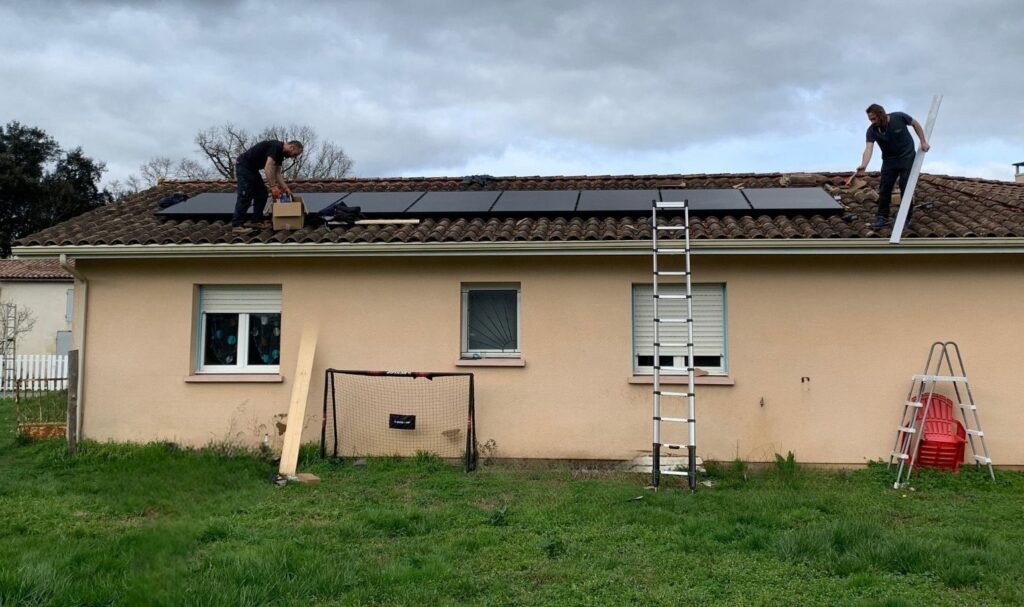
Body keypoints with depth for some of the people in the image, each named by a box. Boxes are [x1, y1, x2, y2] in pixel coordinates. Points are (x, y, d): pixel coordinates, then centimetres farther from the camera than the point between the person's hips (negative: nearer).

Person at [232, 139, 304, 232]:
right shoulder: (275, 147, -23)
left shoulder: (281, 153, 8)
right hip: (243, 165, -10)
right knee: (245, 196, -15)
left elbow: (277, 173, 13)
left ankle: (257, 221, 15)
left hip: (252, 168, 10)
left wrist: (285, 188, 4)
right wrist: (273, 186, -31)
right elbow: (268, 168, -31)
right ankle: (236, 225, -15)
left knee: (262, 194, 10)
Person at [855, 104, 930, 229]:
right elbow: (869, 148, -31)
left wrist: (923, 142, -2)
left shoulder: (899, 117, -20)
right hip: (889, 160, 2)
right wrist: (863, 165, -49)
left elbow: (915, 124, -1)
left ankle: (906, 218, 7)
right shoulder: (872, 130, -18)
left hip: (907, 157, -2)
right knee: (884, 188, -1)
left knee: (906, 187, -3)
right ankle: (882, 217, 8)